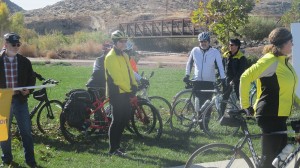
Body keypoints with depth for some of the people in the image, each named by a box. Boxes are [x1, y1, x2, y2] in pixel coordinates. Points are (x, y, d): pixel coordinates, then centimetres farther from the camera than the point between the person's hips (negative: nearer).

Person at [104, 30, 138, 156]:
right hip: (117, 93, -9)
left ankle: (116, 144, 23)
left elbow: (130, 72, 16)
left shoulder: (124, 55, 15)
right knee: (117, 120, -5)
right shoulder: (111, 57, -14)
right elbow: (117, 77, -19)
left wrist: (134, 85, 0)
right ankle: (113, 149, 3)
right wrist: (129, 89, -15)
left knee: (126, 118, 12)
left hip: (125, 92, 9)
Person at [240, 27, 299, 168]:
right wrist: (245, 105, -17)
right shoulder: (271, 60, -18)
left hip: (279, 115, 9)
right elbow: (245, 78, -22)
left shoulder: (284, 61, 12)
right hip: (270, 116, -9)